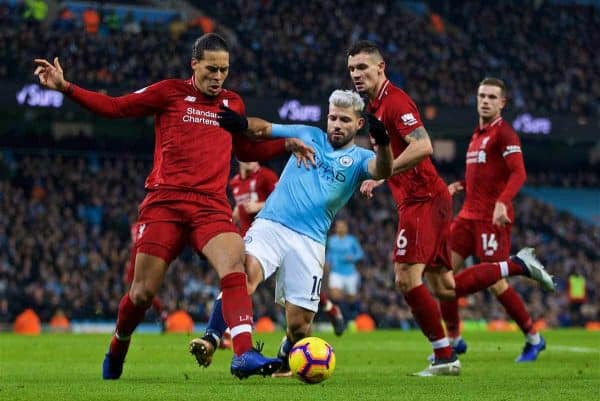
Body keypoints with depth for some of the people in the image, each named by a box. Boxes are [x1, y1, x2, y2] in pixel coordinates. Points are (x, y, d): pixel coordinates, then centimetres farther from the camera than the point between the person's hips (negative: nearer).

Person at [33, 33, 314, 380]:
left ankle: (244, 355, -35)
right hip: (165, 203, -2)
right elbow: (114, 107, 6)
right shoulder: (170, 92, 6)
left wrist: (288, 144, 18)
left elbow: (245, 150, 32)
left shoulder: (233, 103, 17)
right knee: (143, 292, -1)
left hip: (212, 206, 2)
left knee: (235, 264, -26)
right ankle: (117, 350, 28)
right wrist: (65, 87, -3)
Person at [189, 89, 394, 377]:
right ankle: (210, 343, -34)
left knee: (299, 324, -2)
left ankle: (285, 360, 31)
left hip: (310, 241, 0)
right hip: (270, 225, 0)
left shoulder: (358, 158, 8)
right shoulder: (307, 135, 16)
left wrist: (382, 144, -36)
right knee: (245, 273, -30)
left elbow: (381, 171, -15)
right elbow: (261, 128, 18)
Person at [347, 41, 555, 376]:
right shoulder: (375, 105, 17)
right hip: (421, 200, 10)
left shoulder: (395, 100, -13)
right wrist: (378, 177, 15)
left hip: (423, 200, -10)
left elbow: (423, 146, -27)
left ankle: (445, 357, -11)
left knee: (407, 279, -16)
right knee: (445, 288, 12)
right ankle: (519, 265, 20)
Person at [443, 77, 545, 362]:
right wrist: (461, 186, 13)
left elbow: (518, 173, -20)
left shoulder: (504, 133, -8)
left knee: (495, 283, -8)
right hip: (468, 216, 8)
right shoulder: (477, 135, 19)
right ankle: (453, 339, 9)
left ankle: (533, 338, 9)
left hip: (492, 218, -8)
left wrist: (502, 202, -35)